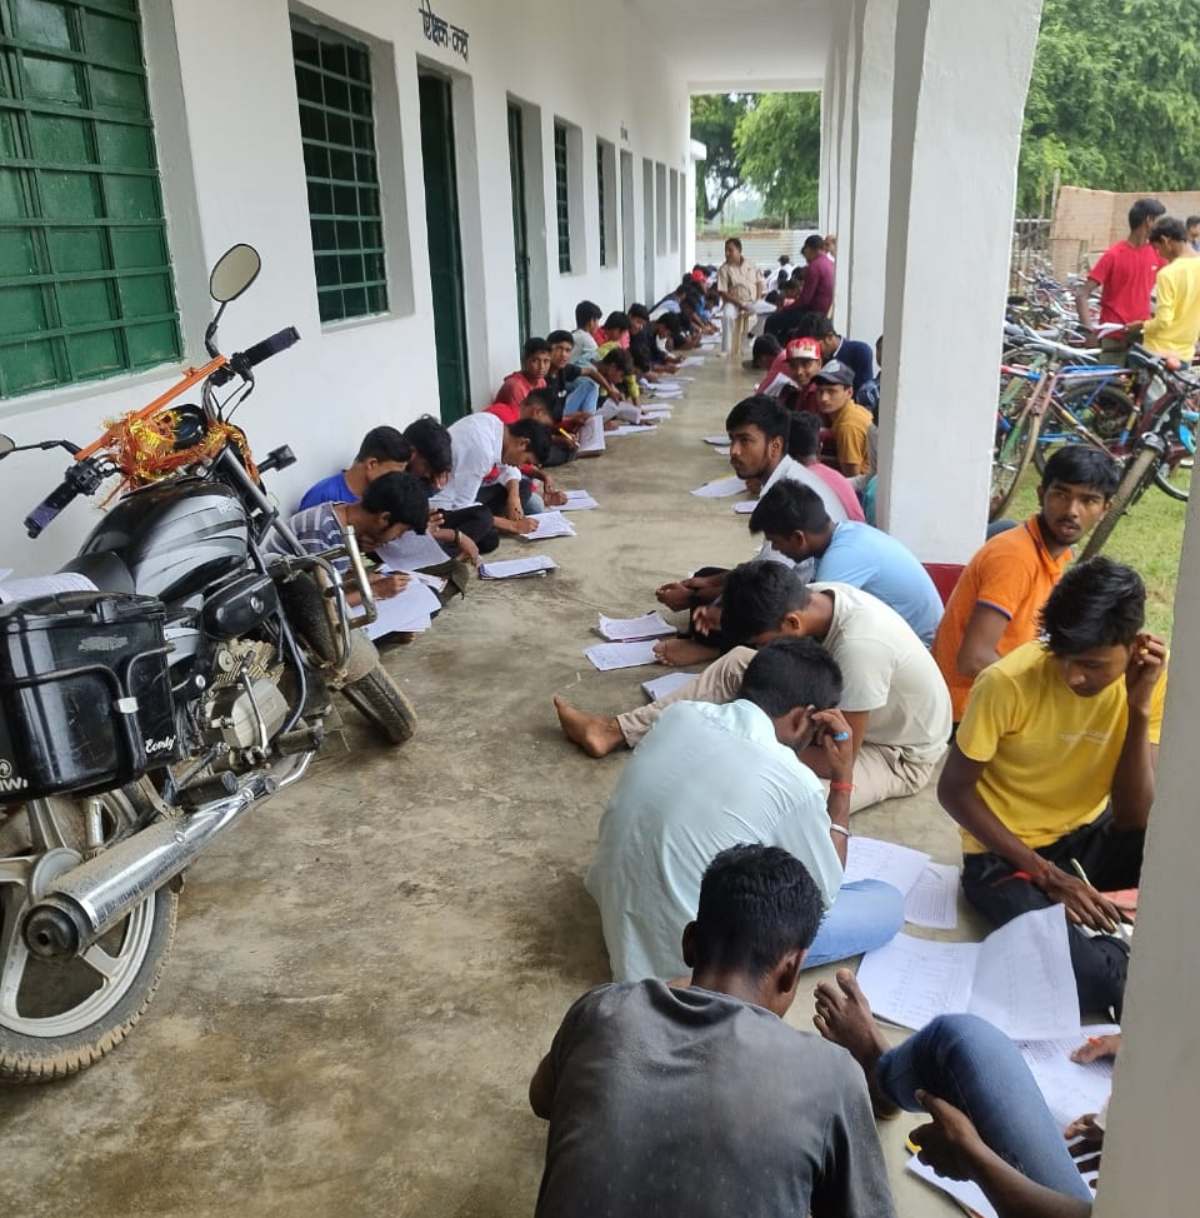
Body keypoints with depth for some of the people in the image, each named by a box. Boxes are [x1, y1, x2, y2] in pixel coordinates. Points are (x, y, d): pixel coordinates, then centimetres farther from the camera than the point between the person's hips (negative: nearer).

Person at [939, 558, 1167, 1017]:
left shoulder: (1151, 678, -13)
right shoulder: (1008, 683, -24)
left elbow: (1134, 820, -14)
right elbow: (954, 791, -14)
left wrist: (1140, 708, -26)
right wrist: (1047, 875, -19)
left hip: (1090, 836, 4)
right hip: (1006, 854, -4)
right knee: (1085, 976, -29)